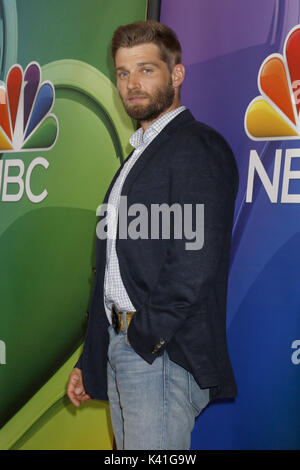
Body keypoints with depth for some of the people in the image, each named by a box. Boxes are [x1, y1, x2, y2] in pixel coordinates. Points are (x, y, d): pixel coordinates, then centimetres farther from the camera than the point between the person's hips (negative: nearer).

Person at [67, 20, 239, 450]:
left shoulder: (198, 147, -9)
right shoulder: (139, 155, 20)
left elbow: (196, 265, -20)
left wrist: (146, 335, -13)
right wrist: (89, 361, 18)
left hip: (162, 353, -9)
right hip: (121, 349, 9)